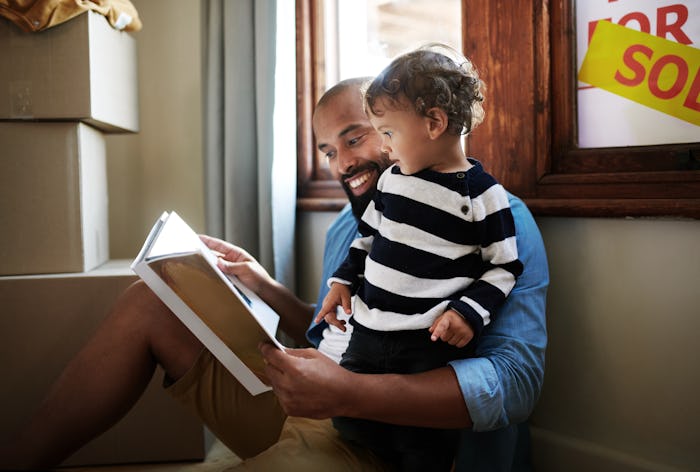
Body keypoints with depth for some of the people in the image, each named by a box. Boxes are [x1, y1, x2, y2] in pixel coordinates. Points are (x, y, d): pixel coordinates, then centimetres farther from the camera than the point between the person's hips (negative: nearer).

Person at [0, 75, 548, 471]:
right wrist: (267, 289, 5)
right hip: (295, 401, 8)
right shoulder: (346, 226, 16)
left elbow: (518, 376, -22)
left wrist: (348, 393, -31)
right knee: (147, 302, 3)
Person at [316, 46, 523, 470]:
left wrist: (470, 311, -18)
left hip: (433, 344, -6)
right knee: (346, 420, 11)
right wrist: (343, 282, 12)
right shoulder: (393, 179, 6)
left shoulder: (482, 194, -11)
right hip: (369, 335, 6)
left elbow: (505, 267, -6)